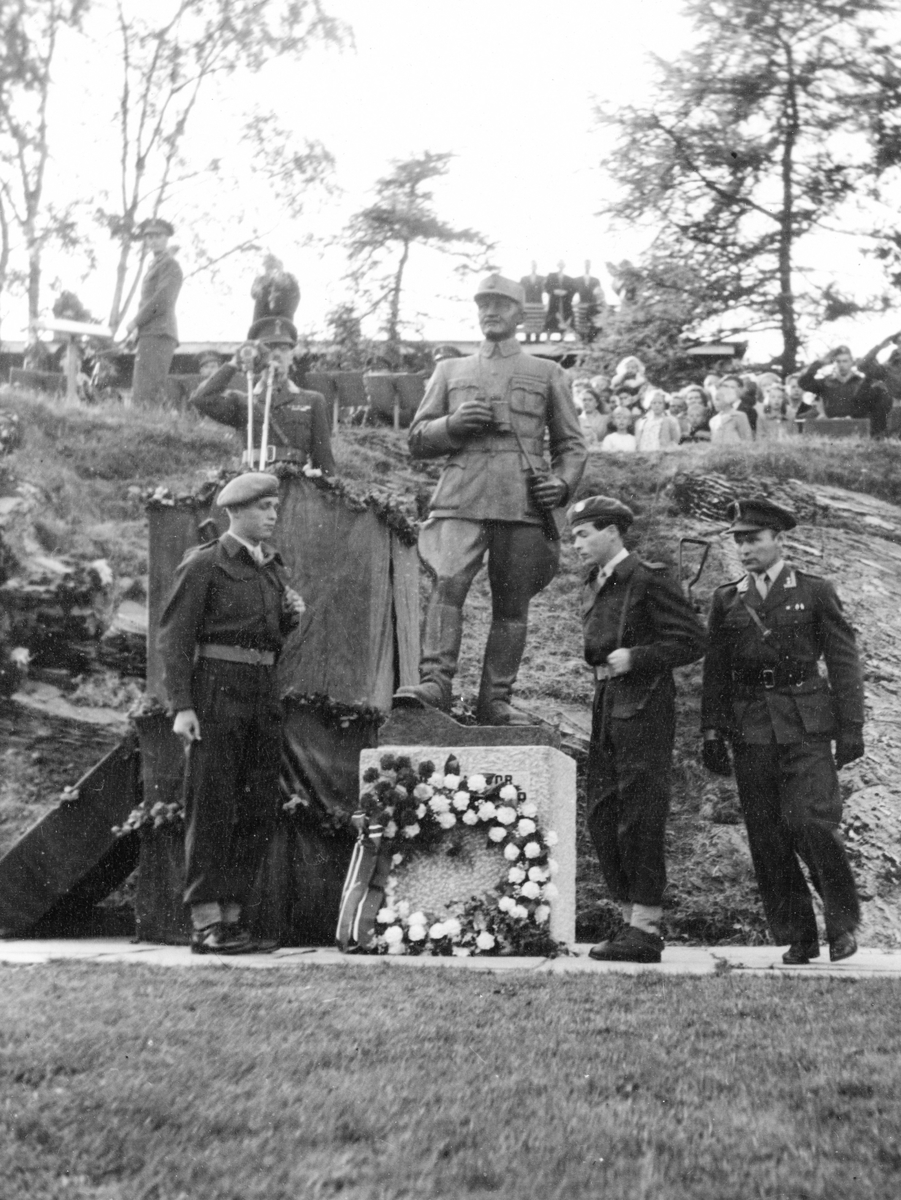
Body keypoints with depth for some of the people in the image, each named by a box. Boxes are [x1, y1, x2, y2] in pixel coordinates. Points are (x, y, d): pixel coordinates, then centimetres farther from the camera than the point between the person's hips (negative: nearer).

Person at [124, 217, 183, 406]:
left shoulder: (170, 265, -3)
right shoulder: (154, 265, 28)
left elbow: (162, 299, -15)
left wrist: (135, 322, -10)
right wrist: (138, 329, 13)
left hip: (158, 334, -10)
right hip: (150, 334, 10)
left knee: (147, 393, -19)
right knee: (138, 392, 8)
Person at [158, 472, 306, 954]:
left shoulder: (271, 567, 17)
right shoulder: (203, 564, -3)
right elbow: (174, 637, -8)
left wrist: (292, 616, 5)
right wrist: (182, 706, -16)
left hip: (265, 692, 7)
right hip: (216, 688, -7)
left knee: (259, 810, 7)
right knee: (211, 807, -5)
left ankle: (232, 915, 15)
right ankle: (206, 924, -1)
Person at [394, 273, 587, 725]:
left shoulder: (548, 374, 19)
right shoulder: (450, 371, 21)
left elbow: (571, 443, 19)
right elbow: (417, 439, 18)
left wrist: (563, 483, -2)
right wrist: (454, 424, -2)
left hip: (524, 502, 0)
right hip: (461, 499, 0)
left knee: (512, 605, -1)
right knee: (447, 584, -20)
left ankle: (495, 701, 4)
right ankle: (434, 683, -25)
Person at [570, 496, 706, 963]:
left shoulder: (648, 581, -8)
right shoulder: (592, 589, 17)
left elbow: (692, 641, -10)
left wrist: (635, 657, -16)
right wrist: (598, 661, 9)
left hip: (645, 708, -9)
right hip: (606, 706, 9)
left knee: (639, 818, -7)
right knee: (601, 816, 8)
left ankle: (646, 930, -1)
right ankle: (632, 920, 16)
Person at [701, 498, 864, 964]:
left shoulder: (815, 592, 5)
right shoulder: (726, 600, 12)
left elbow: (843, 662, 3)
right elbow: (715, 672, 12)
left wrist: (850, 729, -3)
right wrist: (712, 733, 5)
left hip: (805, 727, -3)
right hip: (749, 730, 3)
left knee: (812, 824, -14)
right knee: (767, 839, 2)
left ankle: (842, 921, 8)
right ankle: (796, 938, 13)